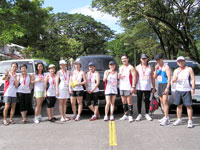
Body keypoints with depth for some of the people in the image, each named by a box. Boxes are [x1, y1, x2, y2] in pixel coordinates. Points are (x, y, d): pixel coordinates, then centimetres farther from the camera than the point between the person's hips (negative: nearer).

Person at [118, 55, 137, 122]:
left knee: (129, 102, -6)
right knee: (124, 102, 12)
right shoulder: (120, 68, 17)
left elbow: (134, 77, -12)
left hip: (128, 87, -7)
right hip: (121, 87, 7)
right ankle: (125, 115, 21)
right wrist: (119, 75, 0)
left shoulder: (130, 67, -5)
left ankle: (130, 116, -3)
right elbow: (118, 77, 26)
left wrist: (133, 87, -21)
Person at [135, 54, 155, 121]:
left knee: (147, 101, 5)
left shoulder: (150, 67, 7)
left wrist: (153, 88, 3)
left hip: (148, 88, 1)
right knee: (139, 101, 2)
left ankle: (147, 114, 17)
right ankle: (139, 114, 12)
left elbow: (152, 78, 8)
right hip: (139, 87, 0)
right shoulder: (137, 67, 5)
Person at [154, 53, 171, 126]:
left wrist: (167, 88, -20)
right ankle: (166, 117, 18)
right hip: (159, 85, 7)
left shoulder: (166, 67, -8)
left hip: (165, 85, -7)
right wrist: (156, 70, -6)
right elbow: (155, 77, 9)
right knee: (162, 102, 10)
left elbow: (169, 78, -13)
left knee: (165, 102, -12)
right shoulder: (157, 66, 14)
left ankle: (166, 119, -14)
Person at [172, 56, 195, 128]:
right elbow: (173, 81, 7)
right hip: (178, 90, 4)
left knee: (188, 106, -5)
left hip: (187, 90, -4)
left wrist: (193, 88, -12)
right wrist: (175, 78, -17)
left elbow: (193, 79, -2)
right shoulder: (176, 71, 13)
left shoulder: (189, 69, 3)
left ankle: (190, 122, 0)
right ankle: (179, 120, 21)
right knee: (179, 105, 10)